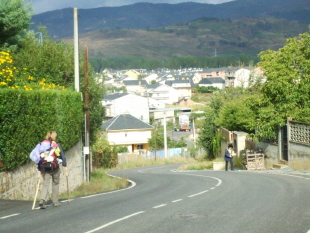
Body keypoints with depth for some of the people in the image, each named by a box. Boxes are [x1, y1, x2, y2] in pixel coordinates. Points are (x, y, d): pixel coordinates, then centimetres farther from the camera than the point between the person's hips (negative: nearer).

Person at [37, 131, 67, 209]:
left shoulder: (42, 144, 6)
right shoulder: (57, 145, -1)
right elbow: (62, 155, 1)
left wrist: (39, 168, 9)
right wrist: (65, 165, 13)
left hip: (44, 167, 2)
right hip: (55, 167, -2)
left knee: (45, 184, 0)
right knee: (55, 184, 14)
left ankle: (42, 200, -21)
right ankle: (55, 201, 20)